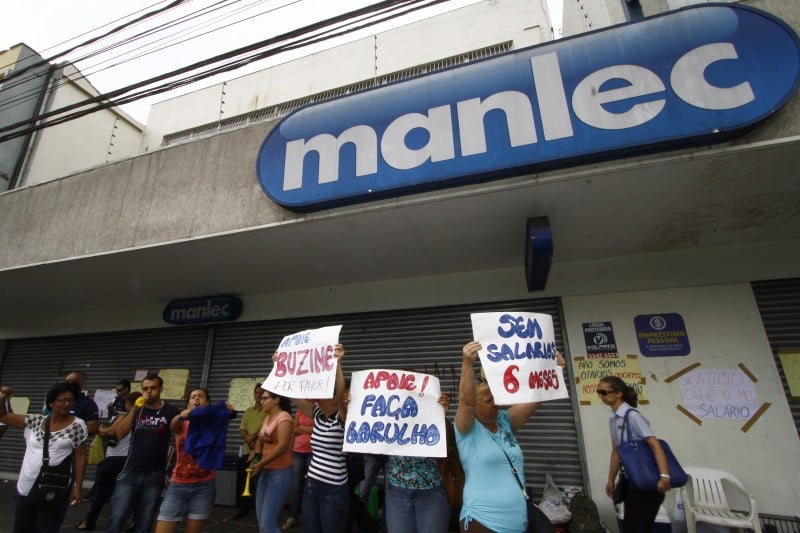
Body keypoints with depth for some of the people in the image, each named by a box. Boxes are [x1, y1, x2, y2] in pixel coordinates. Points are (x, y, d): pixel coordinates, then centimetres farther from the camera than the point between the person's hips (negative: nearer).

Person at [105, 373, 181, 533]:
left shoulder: (171, 411, -6)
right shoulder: (136, 409, 5)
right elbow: (120, 434, -7)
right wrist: (135, 409, -16)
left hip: (154, 476, -2)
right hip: (130, 473, 2)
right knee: (115, 520, -2)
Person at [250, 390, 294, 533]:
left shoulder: (284, 417, -16)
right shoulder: (267, 418, 11)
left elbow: (282, 446, -24)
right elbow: (261, 439, 19)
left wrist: (260, 463, -20)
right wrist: (256, 453, -1)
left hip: (280, 474, -9)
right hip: (265, 472, 9)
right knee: (261, 520, 14)